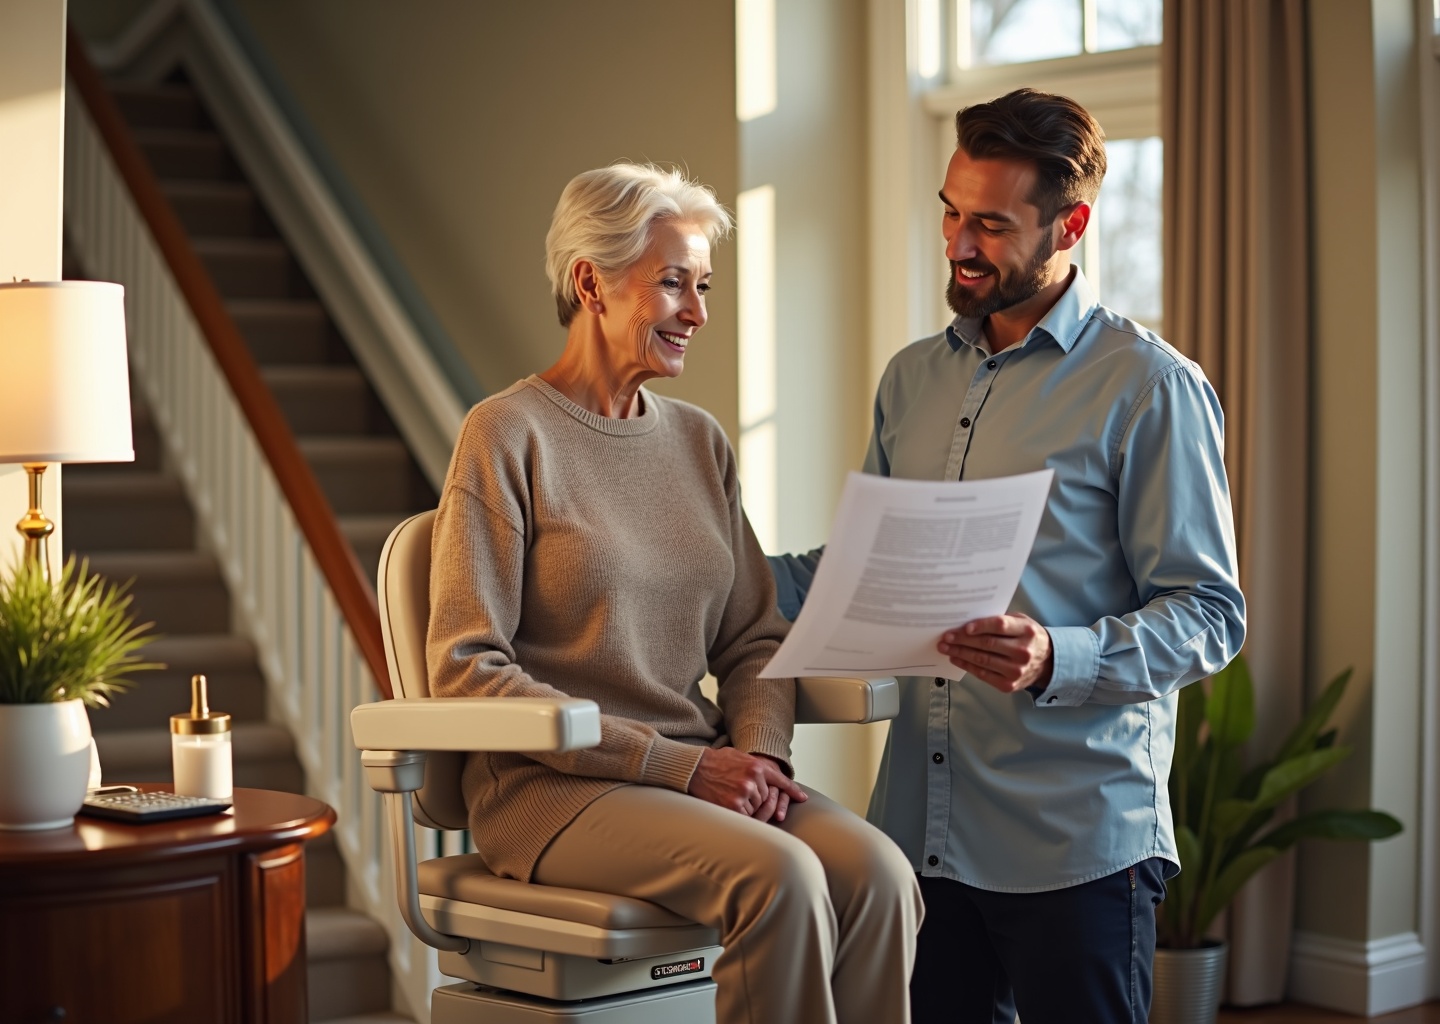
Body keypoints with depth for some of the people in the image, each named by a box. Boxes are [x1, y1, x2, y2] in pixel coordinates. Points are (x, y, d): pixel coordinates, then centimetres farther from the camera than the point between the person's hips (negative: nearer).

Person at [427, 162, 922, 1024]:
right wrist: (679, 763, -16)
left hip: (704, 773, 5)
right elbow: (466, 671, -12)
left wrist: (759, 748, -8)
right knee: (781, 876, -30)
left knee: (876, 872, -23)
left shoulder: (700, 441, 14)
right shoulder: (509, 435, -5)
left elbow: (755, 640, 15)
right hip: (550, 786, -5)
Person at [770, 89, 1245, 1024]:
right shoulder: (913, 379, 14)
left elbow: (1209, 615, -9)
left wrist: (1057, 661, -25)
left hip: (1078, 841, -5)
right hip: (920, 829, 6)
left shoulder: (1152, 387, -6)